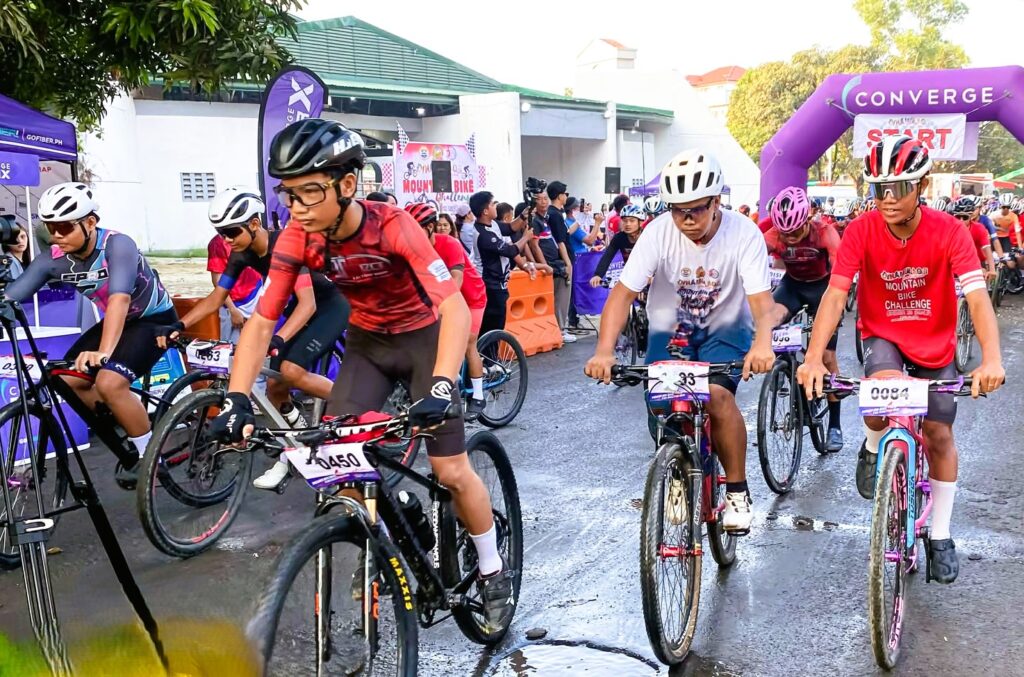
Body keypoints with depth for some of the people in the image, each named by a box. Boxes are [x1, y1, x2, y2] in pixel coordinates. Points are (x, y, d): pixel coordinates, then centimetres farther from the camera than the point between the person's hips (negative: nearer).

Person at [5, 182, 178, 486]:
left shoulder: (117, 245, -29)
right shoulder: (53, 260, -12)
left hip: (155, 319, -7)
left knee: (109, 383, -27)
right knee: (68, 381, -6)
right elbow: (9, 297, -17)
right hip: (117, 321, 7)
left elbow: (120, 299, -42)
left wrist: (104, 352, -54)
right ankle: (128, 439, 15)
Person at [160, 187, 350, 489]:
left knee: (291, 369, -27)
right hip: (299, 307, 8)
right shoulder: (242, 254, -7)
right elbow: (216, 297, -1)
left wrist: (277, 340, -50)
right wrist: (180, 324, -16)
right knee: (275, 389, 0)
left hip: (331, 304, -8)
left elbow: (308, 303, -36)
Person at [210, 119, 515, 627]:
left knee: (451, 471, -6)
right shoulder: (297, 239, -19)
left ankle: (493, 571, 19)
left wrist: (441, 386, -53)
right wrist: (237, 400, -29)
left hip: (422, 336, -4)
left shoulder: (392, 226, -31)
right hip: (366, 341, 4)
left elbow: (454, 306, -39)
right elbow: (261, 322, -16)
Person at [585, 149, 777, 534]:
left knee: (717, 395, -27)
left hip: (724, 330, -1)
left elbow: (761, 298, -28)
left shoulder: (743, 234, -20)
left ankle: (737, 491, -6)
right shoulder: (658, 233, -19)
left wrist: (762, 343, -49)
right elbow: (623, 293, -24)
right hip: (670, 331, 2)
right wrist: (604, 350, -38)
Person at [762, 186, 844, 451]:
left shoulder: (824, 233, -29)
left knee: (827, 355, -4)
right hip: (792, 284, 2)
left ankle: (835, 426, 7)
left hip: (821, 286, -2)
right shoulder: (773, 235, -24)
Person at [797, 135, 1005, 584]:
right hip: (882, 337, -1)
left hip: (935, 343, 1)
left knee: (940, 436, 3)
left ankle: (940, 536, 22)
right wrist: (813, 358, -39)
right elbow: (835, 295, -26)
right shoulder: (862, 230, -21)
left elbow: (978, 298, -29)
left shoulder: (949, 232, -22)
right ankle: (873, 450, 4)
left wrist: (991, 359, -46)